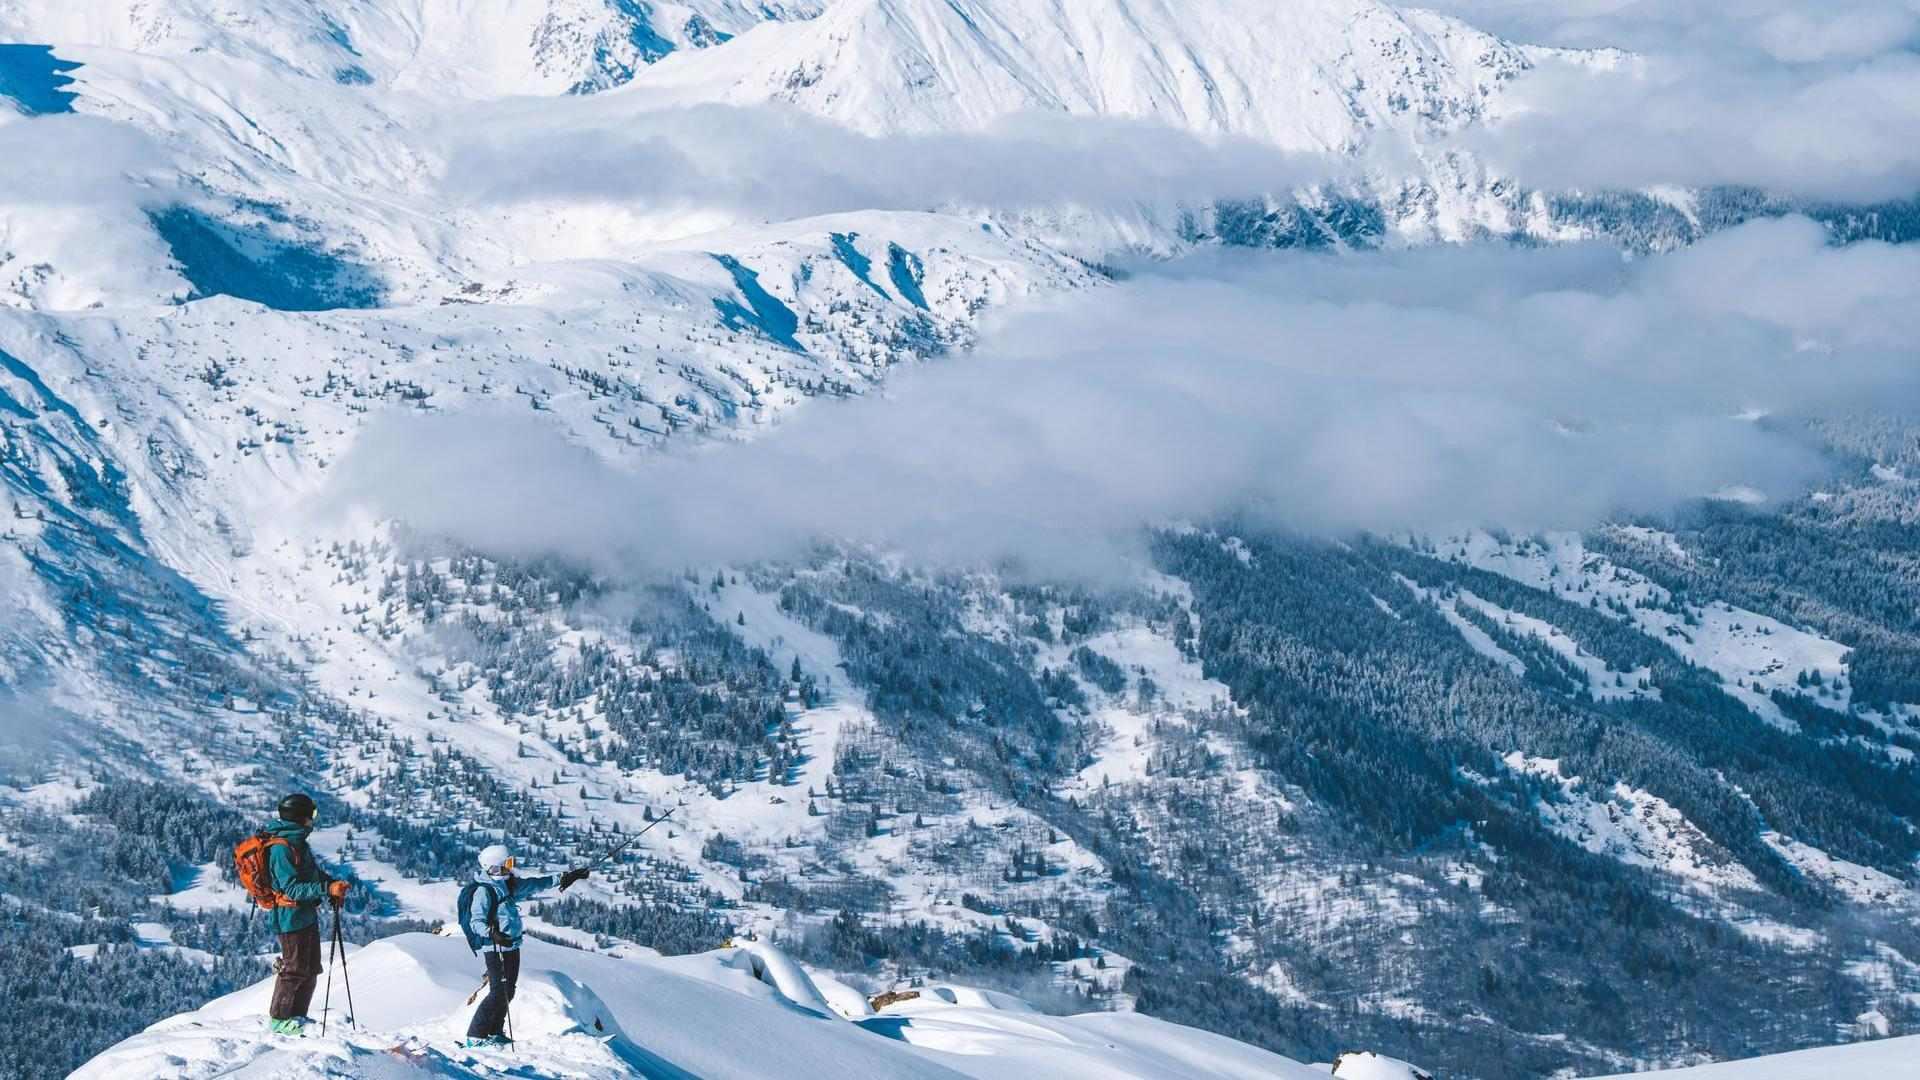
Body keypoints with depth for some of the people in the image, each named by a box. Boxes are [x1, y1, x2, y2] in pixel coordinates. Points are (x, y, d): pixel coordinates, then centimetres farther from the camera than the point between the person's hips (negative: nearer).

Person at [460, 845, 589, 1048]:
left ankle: (495, 1032, 22)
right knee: (499, 992, -13)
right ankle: (475, 1036, -12)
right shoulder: (483, 891, -15)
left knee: (508, 991, 12)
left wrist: (563, 879, 21)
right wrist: (493, 934, -39)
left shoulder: (507, 885, 11)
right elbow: (476, 922, -21)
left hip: (511, 946, 9)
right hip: (495, 948, -9)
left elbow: (533, 885, 20)